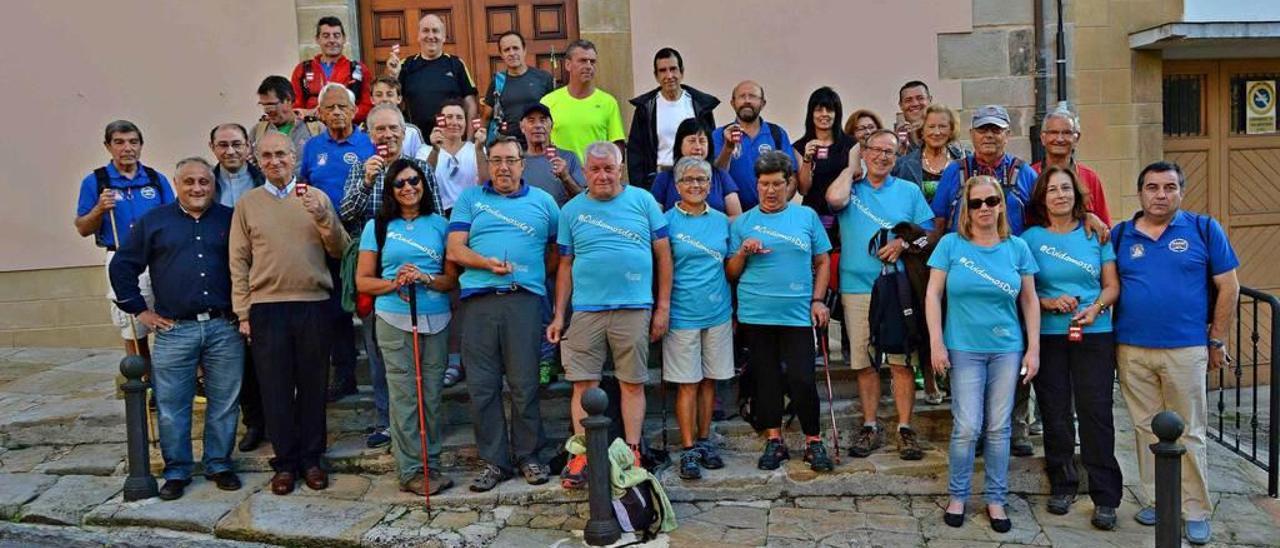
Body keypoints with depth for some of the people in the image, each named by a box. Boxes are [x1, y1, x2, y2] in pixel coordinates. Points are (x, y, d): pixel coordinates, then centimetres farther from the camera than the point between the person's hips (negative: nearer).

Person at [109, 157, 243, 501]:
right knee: (171, 406, 4)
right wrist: (139, 310, 5)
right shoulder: (154, 221, 7)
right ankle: (176, 471, 17)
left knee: (224, 402, 6)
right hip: (174, 330, 0)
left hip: (224, 328, 0)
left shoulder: (230, 220, 8)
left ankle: (219, 465, 20)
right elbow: (122, 266, 9)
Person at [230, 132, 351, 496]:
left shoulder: (317, 198, 6)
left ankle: (311, 458, 20)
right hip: (266, 307, 0)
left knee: (313, 385, 7)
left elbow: (340, 250, 1)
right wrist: (243, 313, 1)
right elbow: (239, 262, 6)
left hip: (315, 305, 0)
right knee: (276, 388, 6)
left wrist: (323, 217, -15)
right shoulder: (247, 203, 7)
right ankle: (285, 462, 17)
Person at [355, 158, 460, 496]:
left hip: (436, 320, 2)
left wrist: (425, 279, -12)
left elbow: (453, 278, 6)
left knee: (432, 395, 4)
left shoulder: (439, 224, 9)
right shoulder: (377, 227, 7)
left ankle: (431, 465, 13)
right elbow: (363, 281, 7)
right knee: (404, 396, -2)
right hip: (394, 320, -1)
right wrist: (393, 284, -10)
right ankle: (411, 471, 4)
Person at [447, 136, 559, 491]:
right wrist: (487, 263, -12)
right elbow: (455, 250, 4)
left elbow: (558, 250, 18)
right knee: (482, 387, 2)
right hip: (478, 301, 1)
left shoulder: (543, 201, 15)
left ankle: (528, 456, 15)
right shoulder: (470, 199, 14)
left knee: (525, 385, 0)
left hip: (525, 299, -1)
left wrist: (537, 275, 4)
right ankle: (494, 461, 12)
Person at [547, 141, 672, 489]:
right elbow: (565, 265, 11)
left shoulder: (642, 201, 5)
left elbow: (663, 254, 5)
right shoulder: (571, 210, 10)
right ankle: (582, 455, 10)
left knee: (633, 384, 5)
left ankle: (632, 452, 15)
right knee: (583, 384, 1)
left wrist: (663, 306, 2)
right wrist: (558, 315, 6)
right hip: (586, 309, 1)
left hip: (634, 308, -1)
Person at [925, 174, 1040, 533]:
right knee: (968, 427, -4)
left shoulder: (1017, 247, 3)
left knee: (999, 427, 7)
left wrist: (1034, 349, 3)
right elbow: (932, 295, -3)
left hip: (1007, 348, 2)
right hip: (964, 348, -2)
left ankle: (996, 499, 21)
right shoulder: (951, 244, -2)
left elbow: (1030, 301, 8)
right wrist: (936, 343, -8)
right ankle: (957, 496, 15)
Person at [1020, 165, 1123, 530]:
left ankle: (1105, 498, 4)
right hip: (1048, 336, 0)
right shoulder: (1031, 238, 3)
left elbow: (1112, 285, 6)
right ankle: (1062, 486, 21)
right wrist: (1049, 303, -14)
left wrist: (1096, 307, -13)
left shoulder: (1095, 234, 5)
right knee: (1055, 413, 6)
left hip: (1094, 335, 0)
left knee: (1096, 413, -3)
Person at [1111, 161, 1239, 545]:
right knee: (1147, 430, 11)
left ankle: (1196, 512, 15)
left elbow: (1228, 287, 2)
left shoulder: (1204, 229, 1)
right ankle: (1154, 500, 23)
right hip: (1132, 351, 2)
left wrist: (1217, 342, 2)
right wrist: (1110, 337, 2)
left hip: (1186, 351, -2)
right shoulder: (1120, 235, 6)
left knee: (1189, 434, 5)